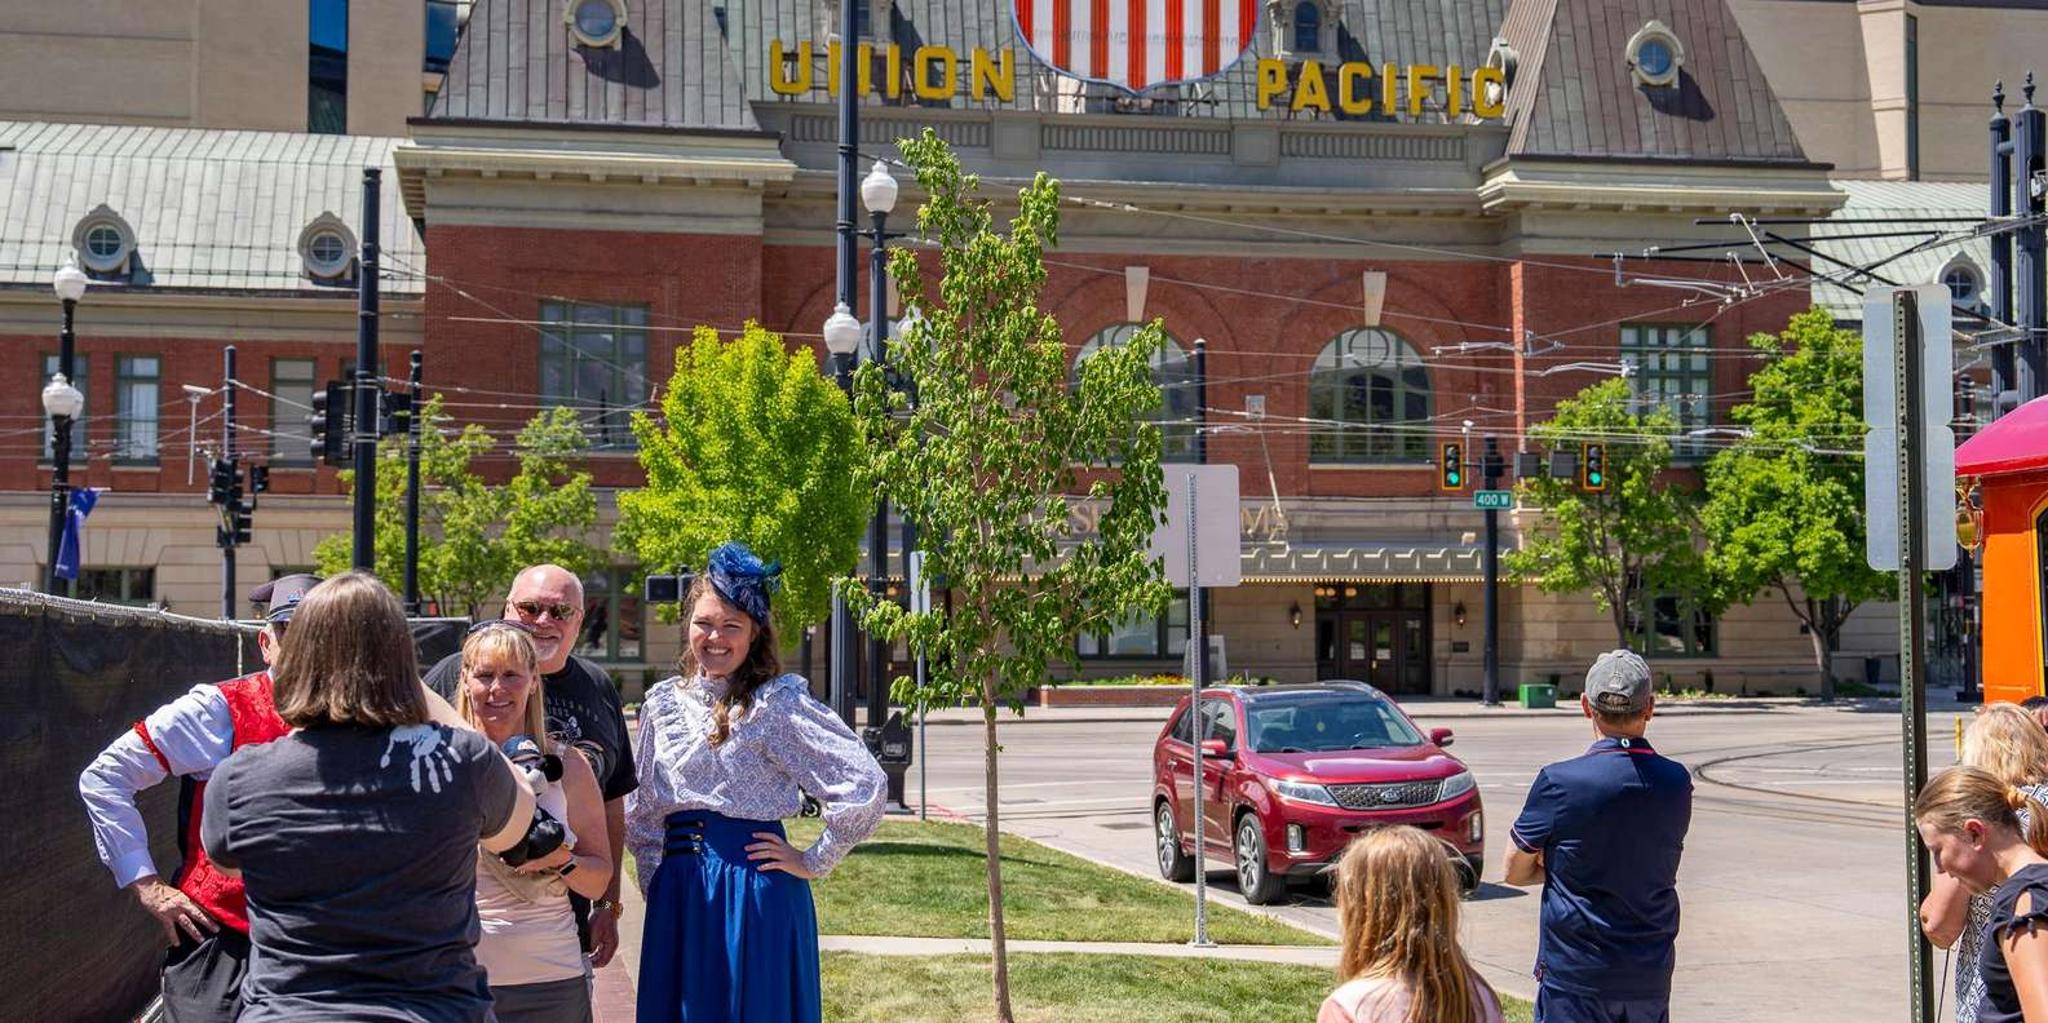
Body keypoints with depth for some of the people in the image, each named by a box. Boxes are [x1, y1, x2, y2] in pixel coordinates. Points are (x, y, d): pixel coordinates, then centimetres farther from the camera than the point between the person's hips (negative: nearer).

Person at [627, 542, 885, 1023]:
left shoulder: (776, 704, -8)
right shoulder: (663, 703, 9)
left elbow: (863, 784, -15)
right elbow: (643, 812, 17)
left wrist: (814, 861, -10)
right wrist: (656, 886, 10)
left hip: (754, 890, -5)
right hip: (677, 893, 5)